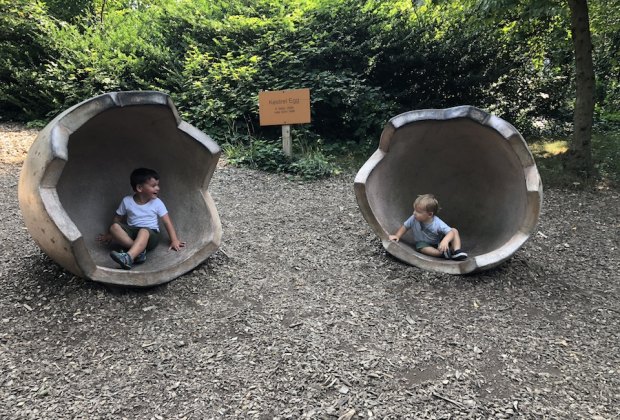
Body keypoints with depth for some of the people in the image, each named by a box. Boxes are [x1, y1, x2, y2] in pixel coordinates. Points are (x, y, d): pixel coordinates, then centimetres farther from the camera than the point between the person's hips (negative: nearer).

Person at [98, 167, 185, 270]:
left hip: (150, 234, -3)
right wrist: (110, 235, 19)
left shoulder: (157, 203, -2)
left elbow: (167, 222, -4)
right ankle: (139, 251, -33)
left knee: (144, 231, -38)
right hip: (131, 232, 3)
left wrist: (174, 240, -12)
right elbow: (118, 218, 13)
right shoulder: (127, 201, 0)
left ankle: (128, 257, -59)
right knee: (114, 227, -26)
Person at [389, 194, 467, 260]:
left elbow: (451, 232, -35)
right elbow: (405, 226, -3)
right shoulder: (414, 219, -19)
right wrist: (397, 236, -15)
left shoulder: (437, 223, -29)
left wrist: (445, 241, -55)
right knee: (420, 247, -36)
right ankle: (443, 253, -40)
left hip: (439, 242, -1)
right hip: (424, 243, 1)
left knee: (454, 231, -19)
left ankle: (456, 251, -32)